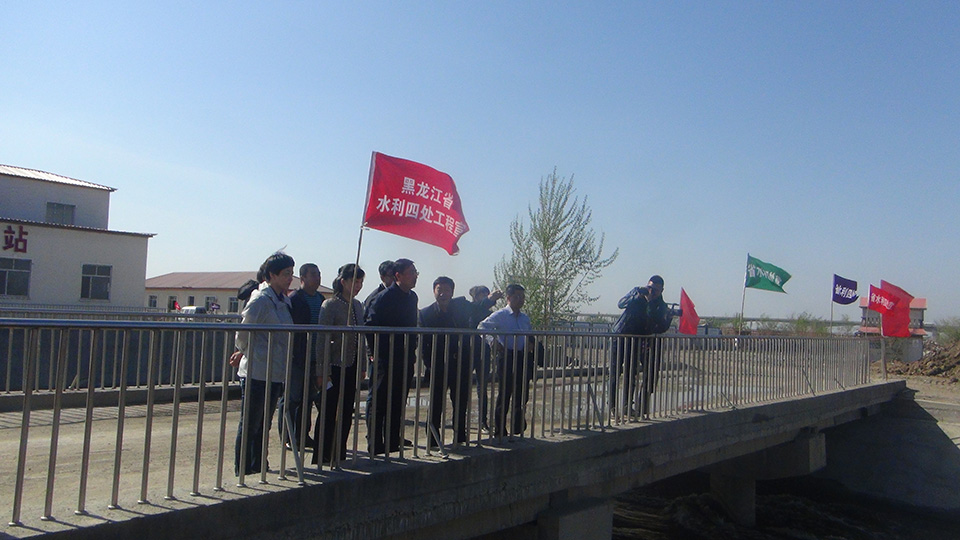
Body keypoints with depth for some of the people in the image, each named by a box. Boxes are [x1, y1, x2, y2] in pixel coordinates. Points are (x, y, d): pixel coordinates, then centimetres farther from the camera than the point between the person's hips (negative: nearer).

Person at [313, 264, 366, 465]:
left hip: (352, 367, 6)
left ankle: (339, 455, 23)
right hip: (335, 367, -6)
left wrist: (362, 365, 13)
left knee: (346, 413, 11)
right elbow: (323, 340, -12)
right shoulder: (330, 305, -10)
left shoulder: (357, 305, 10)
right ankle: (321, 457, 12)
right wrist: (322, 371, -14)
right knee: (329, 414, 1)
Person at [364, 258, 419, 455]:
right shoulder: (383, 298, -12)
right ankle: (375, 444, 9)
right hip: (386, 359, -7)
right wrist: (377, 352, -12)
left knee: (398, 402, 13)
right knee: (378, 401, 1)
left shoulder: (412, 297, 12)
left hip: (405, 359, 7)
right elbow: (371, 326, -13)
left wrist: (412, 350, 14)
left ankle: (393, 441, 22)